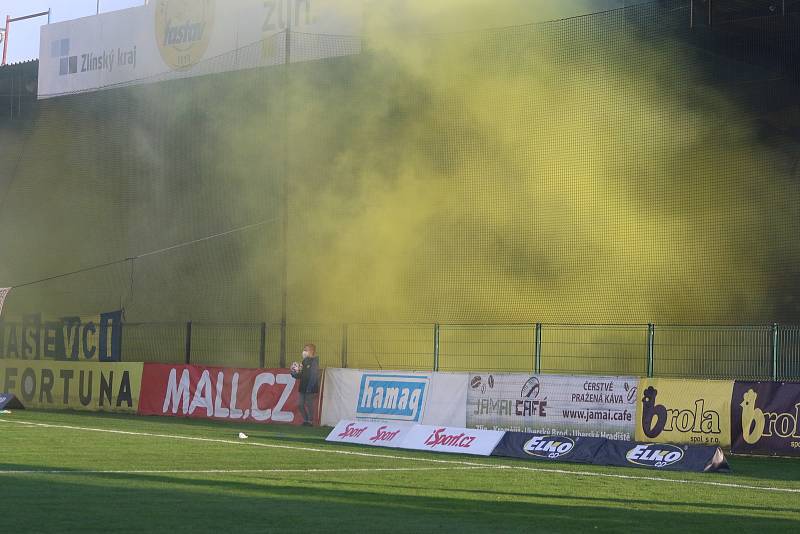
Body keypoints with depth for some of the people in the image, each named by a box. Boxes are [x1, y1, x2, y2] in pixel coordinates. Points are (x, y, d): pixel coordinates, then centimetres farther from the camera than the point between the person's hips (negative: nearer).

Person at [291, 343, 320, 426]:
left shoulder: (314, 362, -12)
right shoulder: (304, 362, 12)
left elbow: (314, 376, -17)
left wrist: (309, 388, -22)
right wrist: (294, 373, -3)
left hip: (311, 389, -8)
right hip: (303, 388, 8)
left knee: (309, 404, 0)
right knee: (301, 405, 9)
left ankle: (310, 421, 12)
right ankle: (305, 420, 23)